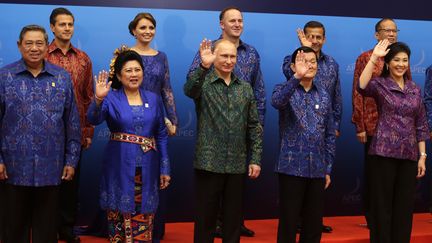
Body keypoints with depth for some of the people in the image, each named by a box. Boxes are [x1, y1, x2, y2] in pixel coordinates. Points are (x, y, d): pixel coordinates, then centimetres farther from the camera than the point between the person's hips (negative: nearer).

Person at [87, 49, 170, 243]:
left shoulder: (153, 99, 8)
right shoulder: (111, 98, -1)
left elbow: (161, 136, 10)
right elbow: (94, 119, -20)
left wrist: (165, 168, 6)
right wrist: (98, 99, -38)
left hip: (146, 169, 3)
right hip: (120, 168, -2)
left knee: (143, 223, 7)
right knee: (119, 221, 4)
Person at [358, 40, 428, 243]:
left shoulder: (415, 89, 12)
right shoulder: (379, 84, -2)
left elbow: (421, 125, 13)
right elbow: (362, 87, -26)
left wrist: (422, 155, 9)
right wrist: (374, 57, -26)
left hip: (409, 155, 5)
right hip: (383, 152, -4)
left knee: (405, 207, 10)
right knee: (382, 206, 2)